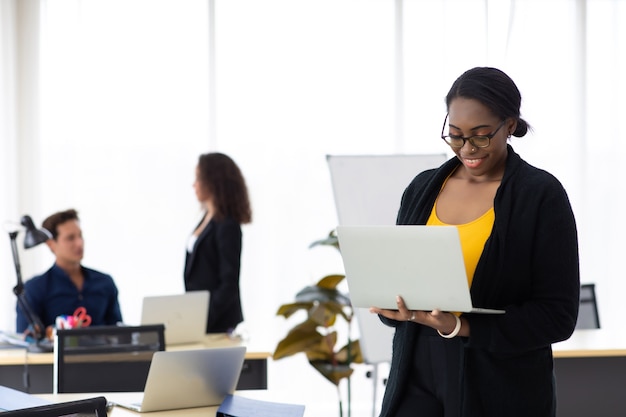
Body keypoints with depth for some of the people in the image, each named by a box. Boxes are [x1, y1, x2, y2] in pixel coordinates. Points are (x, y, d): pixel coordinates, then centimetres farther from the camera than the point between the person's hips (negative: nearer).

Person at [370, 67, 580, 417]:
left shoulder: (542, 196, -6)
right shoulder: (422, 189, 8)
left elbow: (558, 315, -10)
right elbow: (397, 279, 13)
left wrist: (460, 327, -19)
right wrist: (398, 306, -11)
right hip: (418, 378, 3)